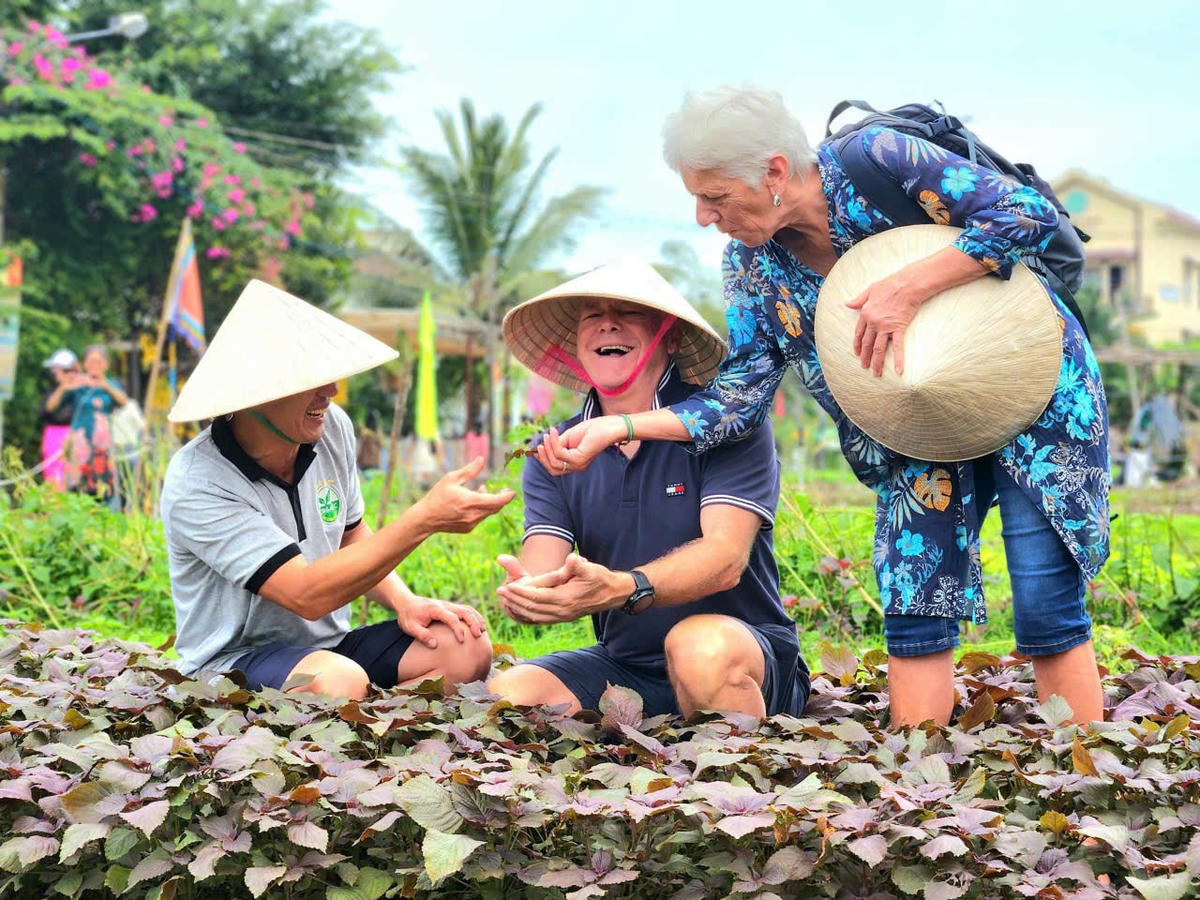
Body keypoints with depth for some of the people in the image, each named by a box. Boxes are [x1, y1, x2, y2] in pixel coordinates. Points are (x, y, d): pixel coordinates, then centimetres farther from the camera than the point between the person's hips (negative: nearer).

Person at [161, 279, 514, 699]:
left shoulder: (332, 428, 0)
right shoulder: (196, 485, -21)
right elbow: (307, 594, -29)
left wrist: (406, 602, -3)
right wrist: (424, 518, -33)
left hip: (330, 644, 8)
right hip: (234, 664, -7)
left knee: (467, 648, -16)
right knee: (340, 681, -39)